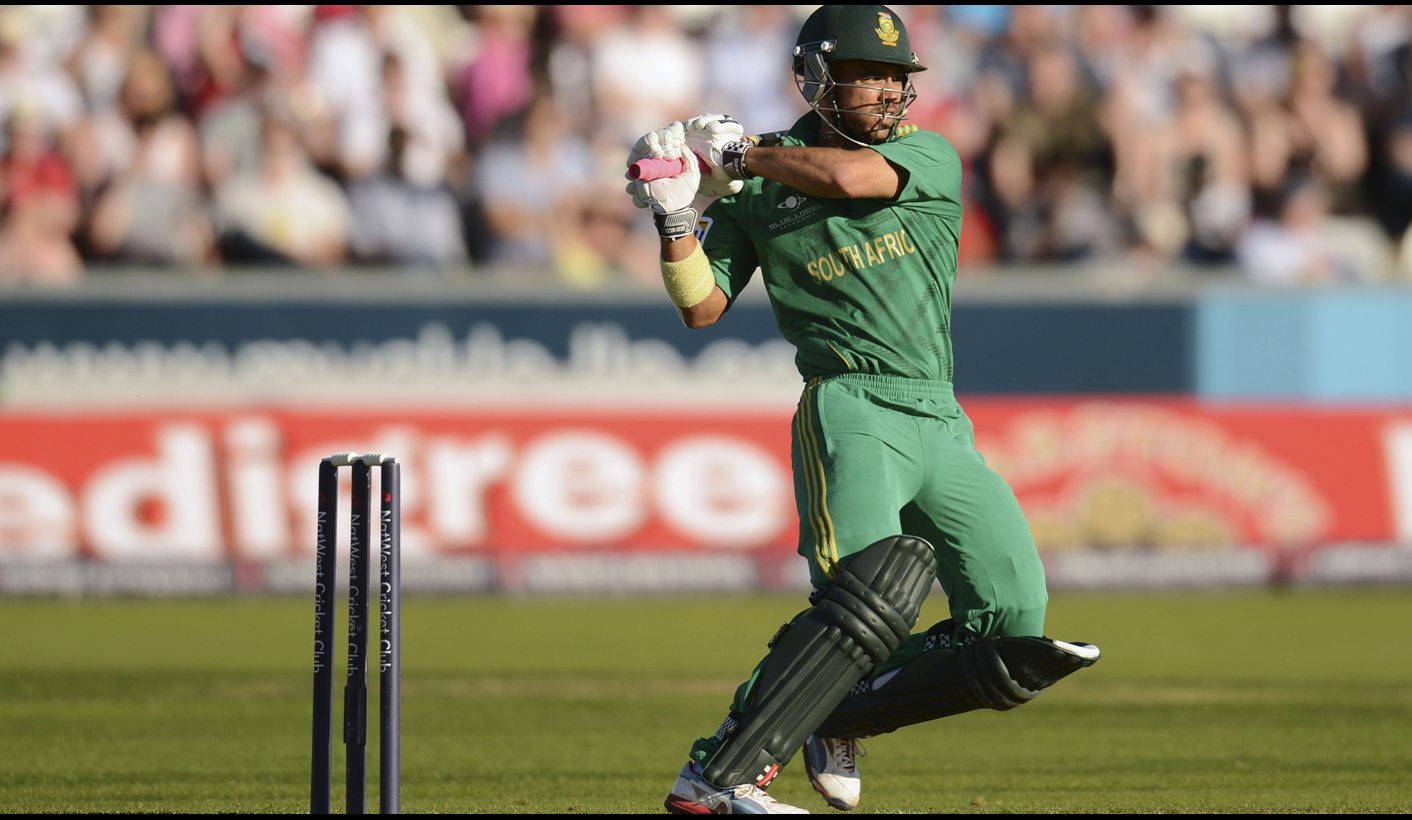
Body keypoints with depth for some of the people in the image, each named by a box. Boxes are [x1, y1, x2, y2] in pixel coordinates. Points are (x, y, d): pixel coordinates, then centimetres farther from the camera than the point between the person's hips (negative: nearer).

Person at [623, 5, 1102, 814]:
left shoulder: (931, 158, 7)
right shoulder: (755, 191, 6)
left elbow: (851, 177, -13)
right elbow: (703, 307, 6)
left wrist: (733, 151, -4)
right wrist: (677, 217, -9)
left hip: (942, 425, 4)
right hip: (850, 409, -4)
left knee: (1015, 634, 0)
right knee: (870, 600, -28)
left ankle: (839, 718, 16)